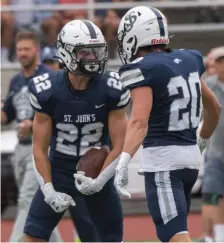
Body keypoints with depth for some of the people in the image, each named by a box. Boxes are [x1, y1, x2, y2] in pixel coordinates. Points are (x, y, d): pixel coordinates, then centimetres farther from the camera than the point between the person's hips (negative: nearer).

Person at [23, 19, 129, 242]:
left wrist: (99, 180, -19)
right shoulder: (47, 91, -14)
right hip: (59, 172, -1)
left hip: (98, 173, 1)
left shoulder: (111, 90, -14)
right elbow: (40, 149, -8)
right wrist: (50, 192, -15)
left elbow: (119, 146, -9)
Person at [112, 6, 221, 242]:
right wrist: (205, 135, 40)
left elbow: (139, 121, -28)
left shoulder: (142, 70, -13)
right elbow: (214, 107, 21)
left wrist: (123, 161, -37)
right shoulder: (188, 61, 8)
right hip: (190, 154, 7)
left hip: (162, 158, -7)